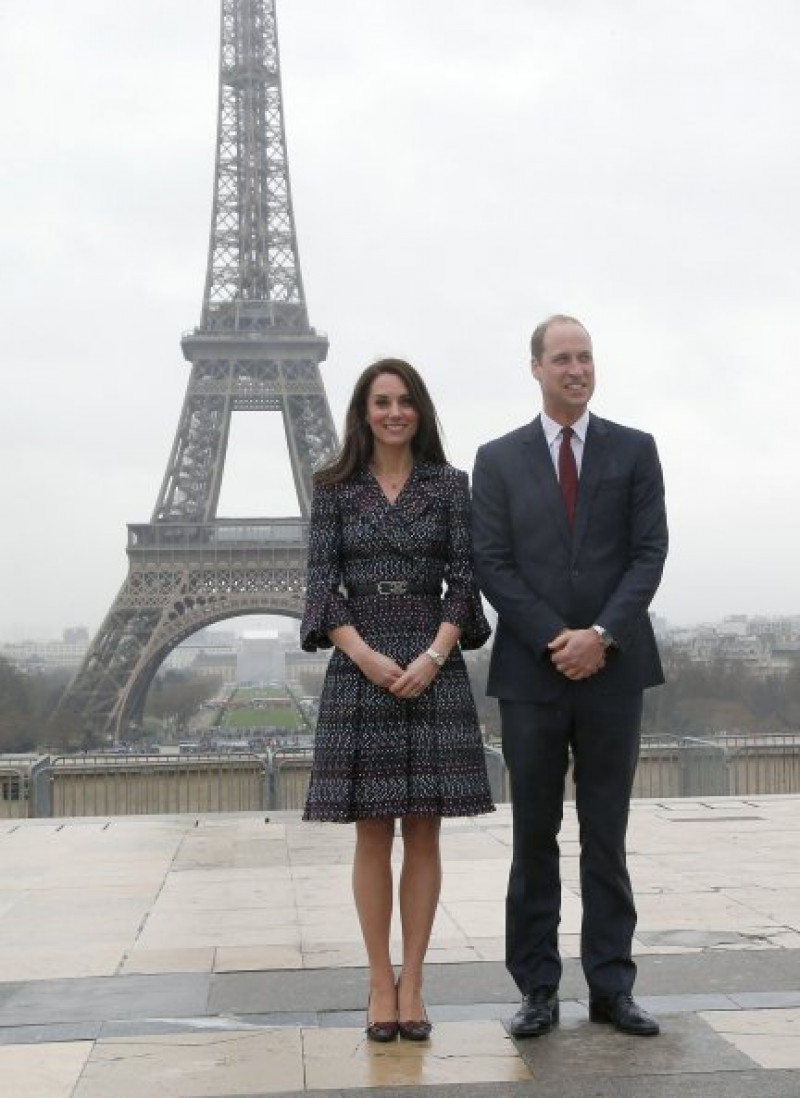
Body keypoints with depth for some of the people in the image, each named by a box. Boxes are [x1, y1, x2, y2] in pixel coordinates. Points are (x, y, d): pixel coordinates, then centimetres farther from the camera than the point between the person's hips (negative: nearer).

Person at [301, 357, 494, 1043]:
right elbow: (322, 582, 0)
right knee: (372, 832, 2)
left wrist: (433, 656, -13)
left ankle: (412, 984, 10)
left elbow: (463, 581, 1)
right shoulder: (336, 489, 6)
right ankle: (381, 983, 10)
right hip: (360, 667, 0)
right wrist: (366, 655, -13)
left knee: (424, 830, 2)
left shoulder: (451, 485, 6)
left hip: (434, 667, 0)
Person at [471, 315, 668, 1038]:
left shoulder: (634, 451, 7)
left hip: (613, 667, 0)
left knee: (607, 837, 7)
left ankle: (611, 987, 14)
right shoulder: (498, 459, 6)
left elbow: (650, 552, 0)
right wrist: (555, 640, -11)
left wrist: (601, 635, -13)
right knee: (535, 838, 5)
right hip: (532, 669, 0)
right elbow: (493, 565, -1)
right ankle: (538, 990, 12)